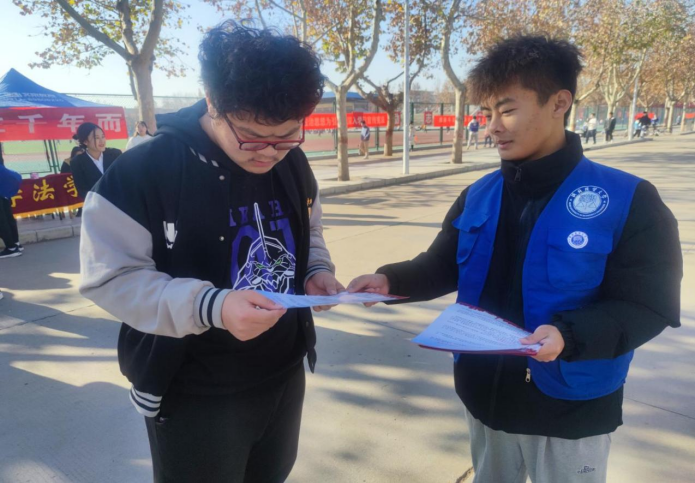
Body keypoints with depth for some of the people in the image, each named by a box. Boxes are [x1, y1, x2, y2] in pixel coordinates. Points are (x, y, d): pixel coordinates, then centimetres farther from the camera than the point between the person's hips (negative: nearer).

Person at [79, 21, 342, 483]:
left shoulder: (293, 164, -3)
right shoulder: (145, 169, -22)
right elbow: (111, 277, -20)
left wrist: (317, 270, -10)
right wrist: (211, 305, -34)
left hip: (285, 375, 6)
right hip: (194, 397, -5)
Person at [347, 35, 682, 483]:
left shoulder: (628, 200, -16)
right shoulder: (478, 196, -1)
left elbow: (648, 306, -16)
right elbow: (443, 267, 6)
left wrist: (569, 335, -33)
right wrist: (391, 280, -13)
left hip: (572, 410, -4)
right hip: (486, 396, 5)